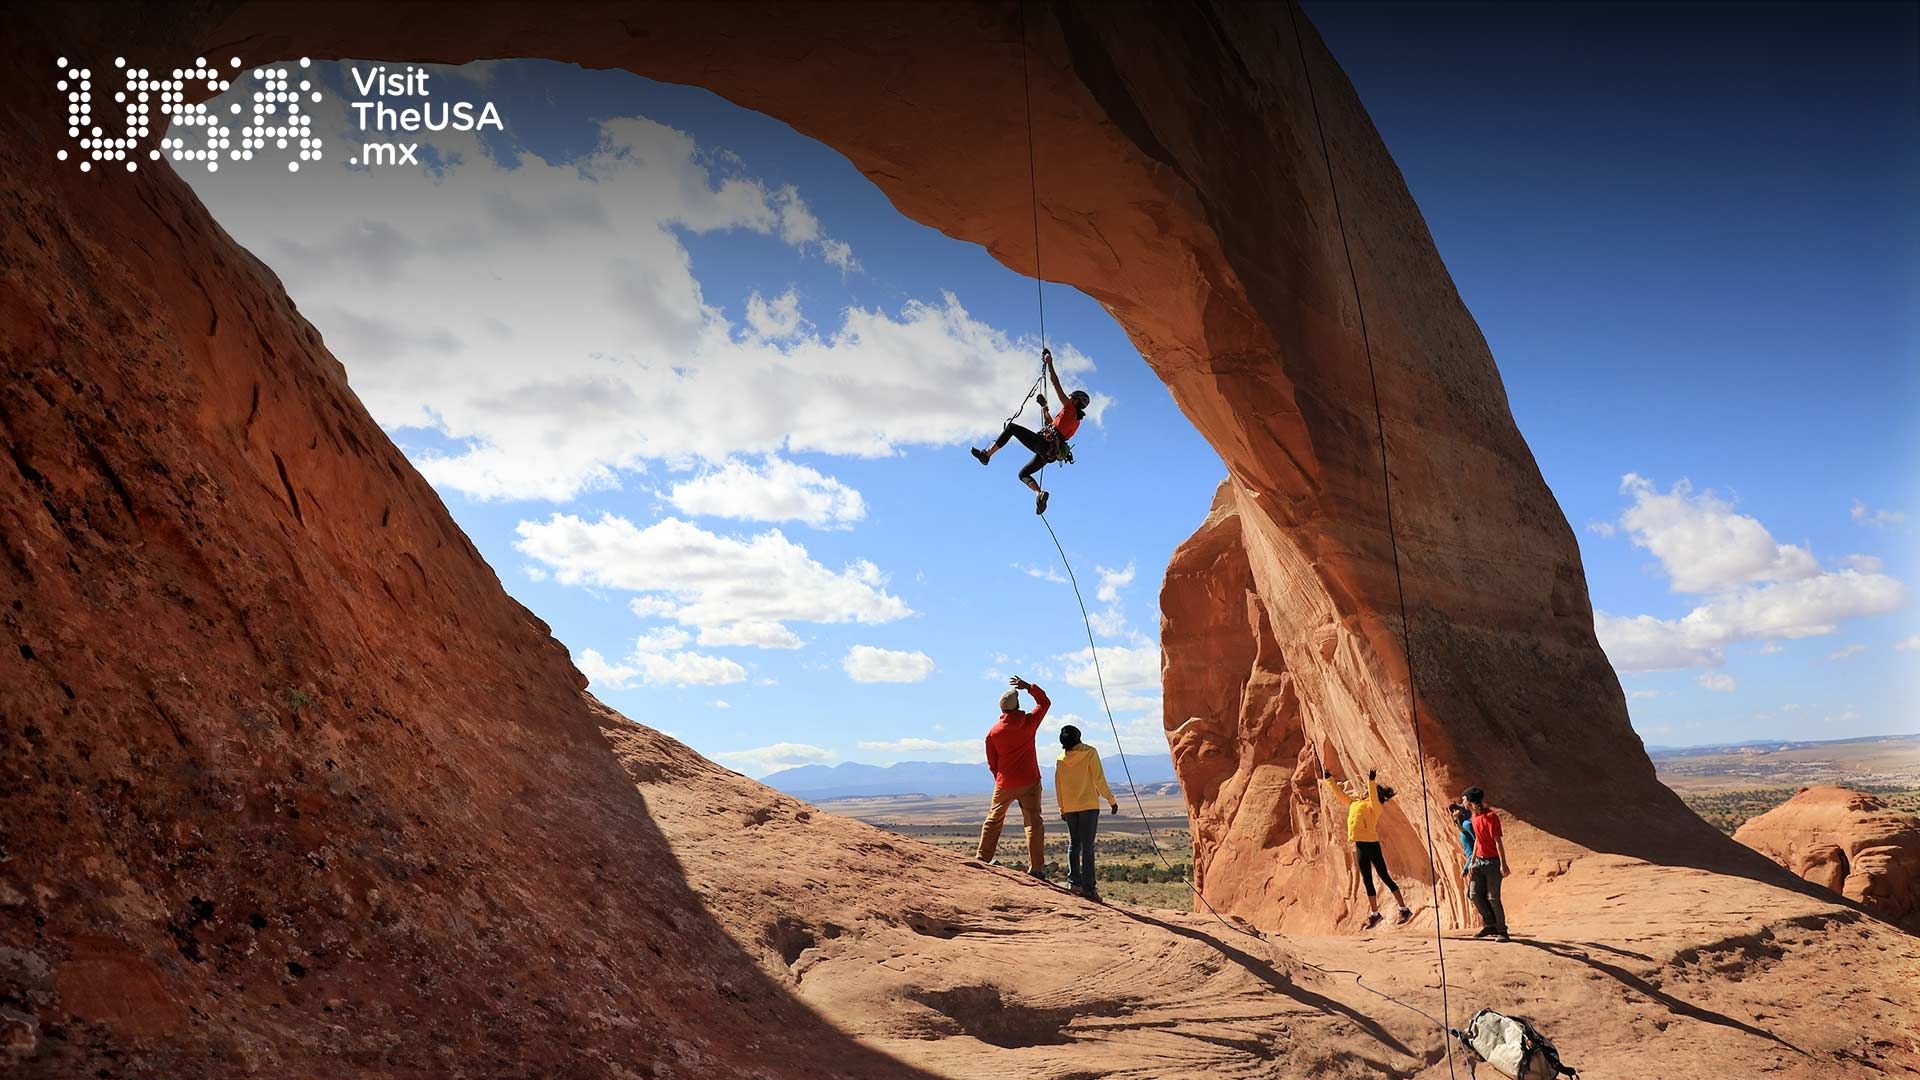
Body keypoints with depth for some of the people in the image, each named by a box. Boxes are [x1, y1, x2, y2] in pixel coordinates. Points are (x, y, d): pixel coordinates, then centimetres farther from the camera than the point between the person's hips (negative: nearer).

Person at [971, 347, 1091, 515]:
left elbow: (1056, 384, 1)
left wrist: (1049, 364, 7)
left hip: (1043, 443, -9)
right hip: (1049, 454, 9)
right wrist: (1044, 407, 43)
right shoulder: (1076, 420, 27)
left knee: (1012, 427, -3)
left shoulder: (1070, 408, 3)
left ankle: (987, 454, -9)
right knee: (1023, 474, 19)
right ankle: (1039, 494, -6)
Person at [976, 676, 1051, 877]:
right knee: (1033, 823, -1)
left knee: (993, 821, 15)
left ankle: (983, 860, 18)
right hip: (1029, 782, -1)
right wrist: (1028, 686, 16)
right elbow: (1045, 702, 11)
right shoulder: (1028, 722, -6)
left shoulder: (993, 732, -1)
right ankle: (1037, 868, -6)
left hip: (1004, 784, 2)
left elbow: (992, 763, 7)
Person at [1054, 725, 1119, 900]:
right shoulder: (1089, 753, -8)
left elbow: (1058, 786, 8)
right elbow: (1099, 779, -11)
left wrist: (1062, 809, 18)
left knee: (1073, 844, 14)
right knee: (1087, 846, -4)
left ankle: (1073, 882, 8)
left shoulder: (1061, 759, 2)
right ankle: (1088, 887, -7)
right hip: (1089, 805, -3)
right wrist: (1111, 800, -3)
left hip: (1069, 807, 3)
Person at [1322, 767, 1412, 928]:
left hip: (1371, 845, -7)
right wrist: (1329, 780, 26)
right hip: (1360, 846, 7)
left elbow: (1373, 796, -25)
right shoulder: (1355, 804, 17)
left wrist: (1372, 781, -38)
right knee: (1367, 881, 11)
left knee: (1385, 878, -3)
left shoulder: (1374, 806, -4)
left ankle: (1404, 910, 6)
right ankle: (1374, 914, 20)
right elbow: (1340, 794, 25)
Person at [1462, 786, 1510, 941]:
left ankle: (1502, 931, 6)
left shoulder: (1490, 817, -17)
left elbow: (1498, 841, -19)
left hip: (1493, 862, -8)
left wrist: (1503, 864, -22)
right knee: (1475, 894, 4)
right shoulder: (1475, 817, 10)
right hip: (1479, 861, 8)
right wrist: (1472, 861, 17)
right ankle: (1490, 925, 16)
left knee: (1492, 898, -6)